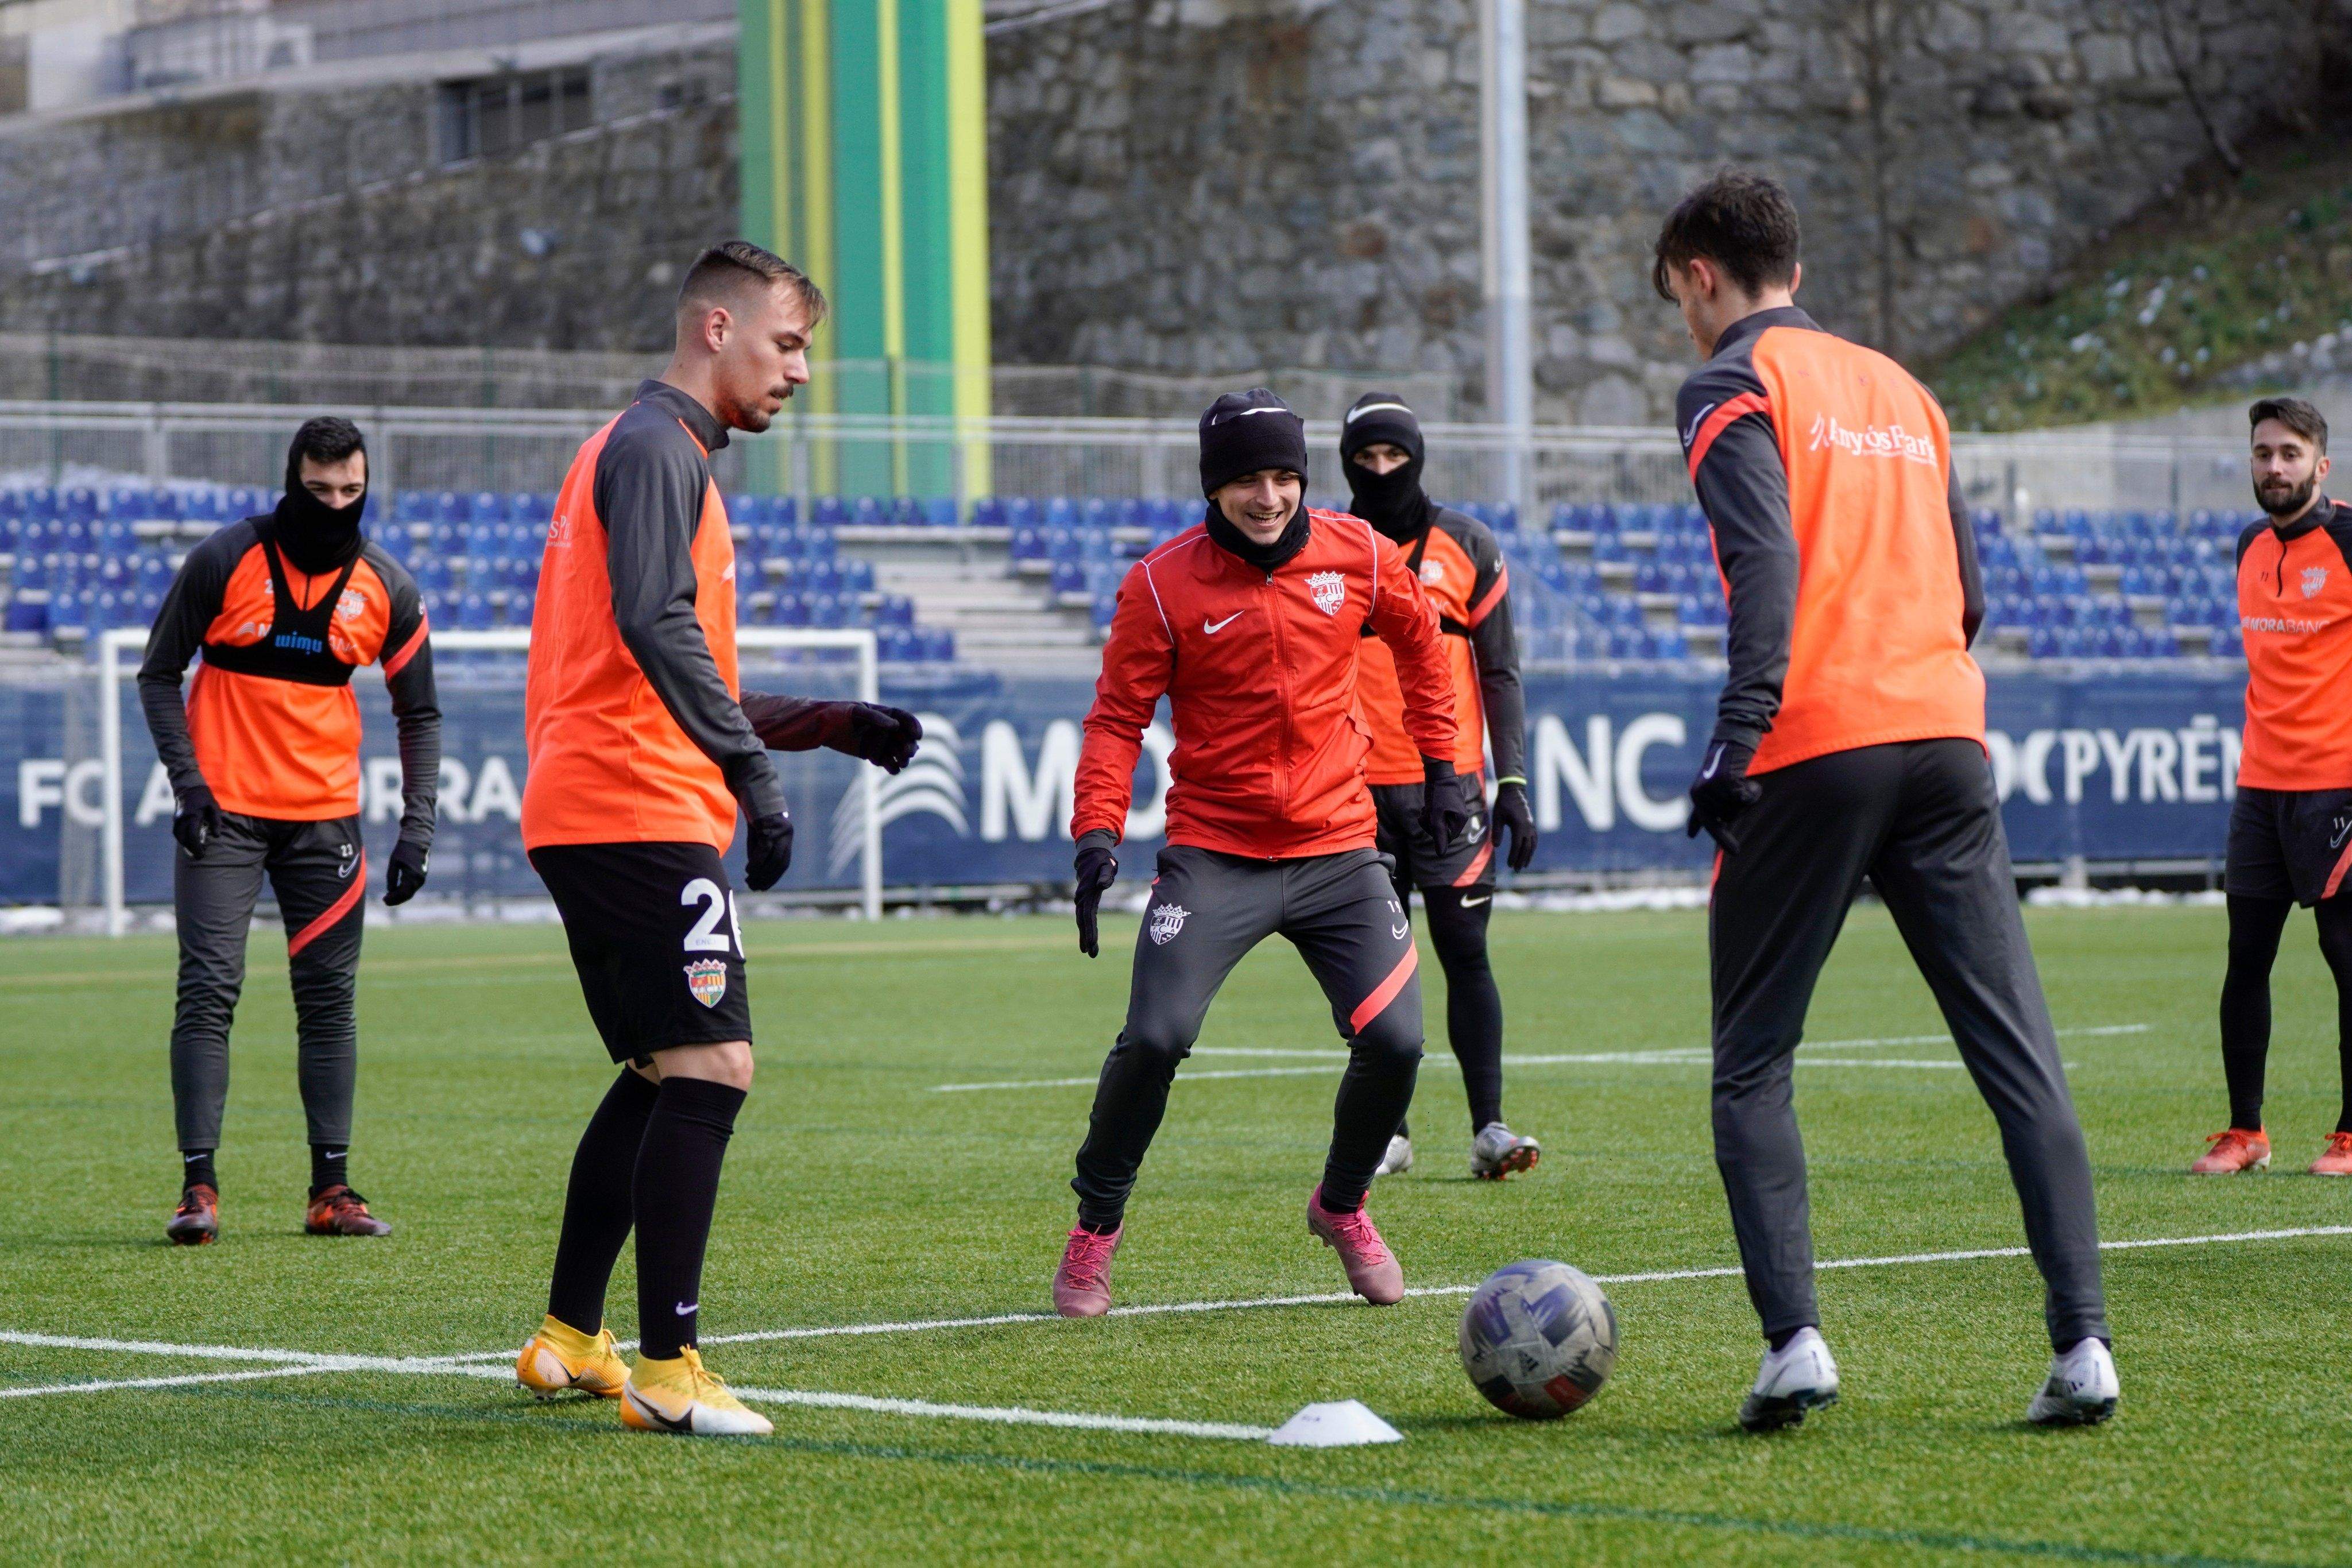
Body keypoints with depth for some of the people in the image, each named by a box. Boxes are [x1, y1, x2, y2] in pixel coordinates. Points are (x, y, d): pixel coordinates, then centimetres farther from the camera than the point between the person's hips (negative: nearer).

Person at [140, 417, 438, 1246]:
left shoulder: (387, 587, 2)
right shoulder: (224, 560, -6)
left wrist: (416, 828, -1)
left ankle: (331, 1190, 10)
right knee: (208, 991, -9)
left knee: (330, 999, 4)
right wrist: (186, 778, -10)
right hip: (224, 810, -3)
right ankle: (199, 1185, -7)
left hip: (326, 817, 3)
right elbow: (159, 674, 2)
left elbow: (419, 716, 9)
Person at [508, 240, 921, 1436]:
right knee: (710, 1069, -13)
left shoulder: (658, 452, 25)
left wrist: (831, 724, 22)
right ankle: (667, 1369, -16)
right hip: (639, 812, -11)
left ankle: (568, 1338, 24)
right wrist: (754, 769, -28)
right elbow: (654, 626, -24)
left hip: (584, 817, 11)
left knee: (660, 1073, 18)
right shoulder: (656, 448, -8)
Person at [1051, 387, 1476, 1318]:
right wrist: (1098, 831, -17)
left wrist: (1442, 767, 18)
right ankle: (1095, 1227, 5)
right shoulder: (1162, 585, -8)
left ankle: (1343, 1207, 21)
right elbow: (1119, 716, -4)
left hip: (1338, 848, 3)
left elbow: (1420, 640, 18)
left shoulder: (1357, 556, 0)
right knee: (1155, 1038, -18)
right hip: (1214, 851, -2)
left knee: (1394, 1040, -8)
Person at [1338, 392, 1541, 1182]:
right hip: (1358, 789, 1)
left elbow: (1501, 672, 5)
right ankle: (1387, 1131, 10)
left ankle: (1489, 1126, -6)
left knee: (1466, 955, -5)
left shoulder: (1467, 546, 5)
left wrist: (1513, 781, -2)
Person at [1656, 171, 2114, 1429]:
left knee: (1752, 1065, 5)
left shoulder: (1732, 387, 2)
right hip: (1946, 735, 5)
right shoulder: (1899, 388, 23)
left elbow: (1767, 567, -14)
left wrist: (1737, 740, -19)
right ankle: (2082, 1342, -8)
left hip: (1812, 753, -5)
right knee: (2019, 1055, 1)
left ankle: (1794, 1339, -8)